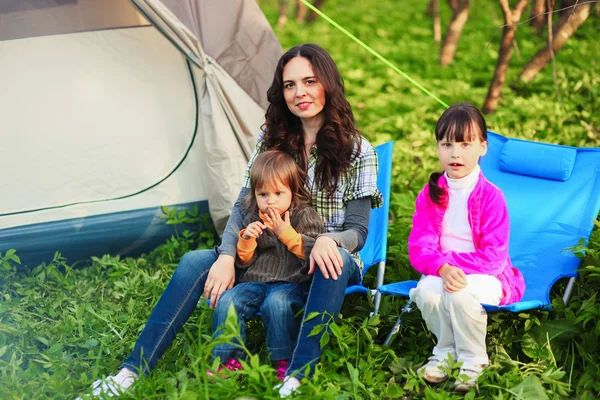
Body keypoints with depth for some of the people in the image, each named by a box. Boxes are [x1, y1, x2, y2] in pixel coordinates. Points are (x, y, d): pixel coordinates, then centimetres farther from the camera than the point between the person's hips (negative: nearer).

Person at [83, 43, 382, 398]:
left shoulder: (358, 150, -7)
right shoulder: (272, 139, 3)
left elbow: (358, 231, -11)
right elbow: (243, 205, -3)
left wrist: (328, 240, -35)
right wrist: (227, 256, -22)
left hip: (326, 266, -3)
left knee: (336, 262, -39)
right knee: (194, 263, -19)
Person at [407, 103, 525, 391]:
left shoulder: (491, 197, -10)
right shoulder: (430, 195, 1)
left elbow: (493, 256, -15)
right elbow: (419, 248, -7)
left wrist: (452, 261, -25)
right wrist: (443, 268, -27)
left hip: (487, 276, -3)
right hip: (441, 273, 3)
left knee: (461, 292, -35)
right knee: (427, 291, -30)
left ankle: (473, 360, -9)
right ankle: (445, 351, -3)